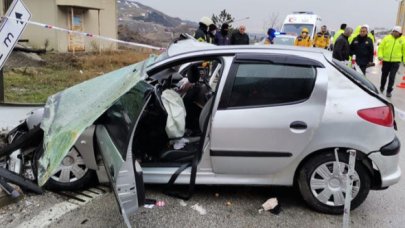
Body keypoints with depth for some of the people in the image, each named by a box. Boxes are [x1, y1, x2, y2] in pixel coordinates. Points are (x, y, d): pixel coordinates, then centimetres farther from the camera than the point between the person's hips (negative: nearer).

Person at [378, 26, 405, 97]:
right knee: (384, 75, 16)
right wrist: (380, 55, -14)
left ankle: (389, 91, 5)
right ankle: (382, 88, 37)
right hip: (386, 60, 1)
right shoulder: (387, 38, -1)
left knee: (392, 77, -6)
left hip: (396, 61, -1)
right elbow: (380, 47, 0)